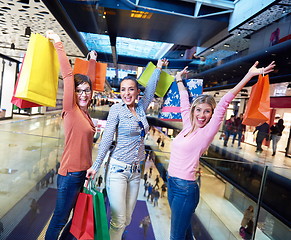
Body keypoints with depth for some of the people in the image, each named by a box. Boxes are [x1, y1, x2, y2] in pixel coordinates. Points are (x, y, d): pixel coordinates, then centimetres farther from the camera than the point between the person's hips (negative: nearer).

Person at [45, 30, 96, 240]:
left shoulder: (85, 111, 5)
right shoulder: (71, 110, -12)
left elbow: (89, 81, 18)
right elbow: (68, 75, -20)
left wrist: (92, 61, 26)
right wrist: (58, 44, -18)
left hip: (84, 172, 8)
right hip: (71, 174, -8)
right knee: (60, 219, 7)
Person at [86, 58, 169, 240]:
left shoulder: (141, 108, 6)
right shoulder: (117, 109, -7)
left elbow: (151, 89, 15)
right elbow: (106, 139, -7)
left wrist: (159, 68, 20)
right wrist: (96, 166, -7)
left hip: (135, 171, 5)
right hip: (118, 169, -5)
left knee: (127, 220, 13)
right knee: (119, 221, -3)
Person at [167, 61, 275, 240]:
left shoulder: (207, 132, -12)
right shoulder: (188, 125, 4)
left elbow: (224, 104, -20)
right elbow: (184, 102, 16)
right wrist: (179, 80, 29)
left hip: (185, 188, -7)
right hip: (172, 183, 7)